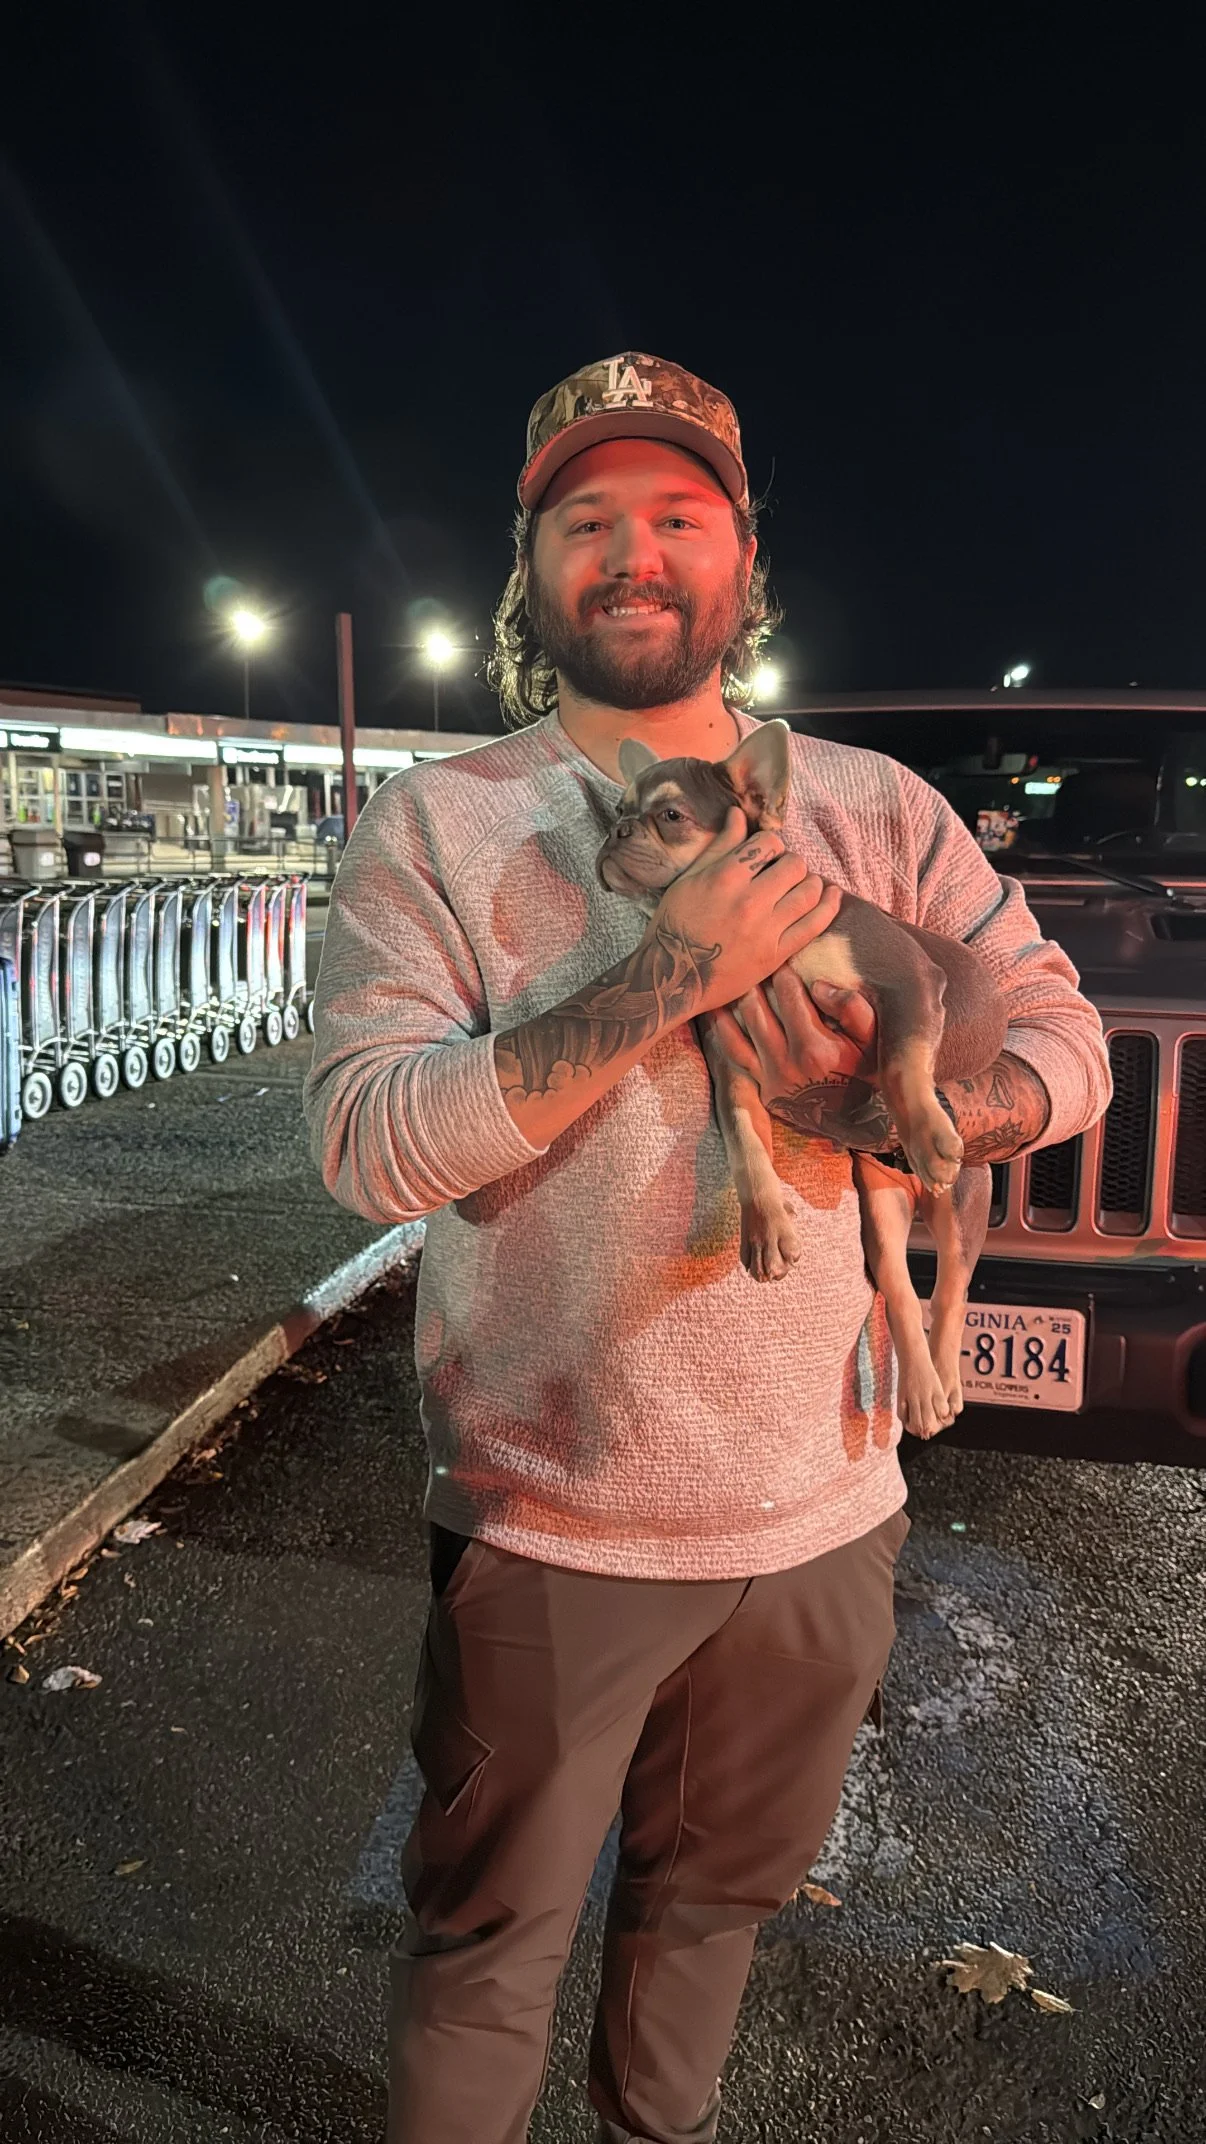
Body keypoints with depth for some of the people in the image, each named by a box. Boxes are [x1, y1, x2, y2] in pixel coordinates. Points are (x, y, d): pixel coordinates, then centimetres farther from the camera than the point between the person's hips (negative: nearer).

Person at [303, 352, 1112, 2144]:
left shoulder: (877, 808, 1)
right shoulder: (434, 822, -8)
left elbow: (1067, 1045, 2)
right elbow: (366, 1147, -20)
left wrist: (882, 1106, -19)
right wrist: (668, 973, -26)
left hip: (824, 1506, 4)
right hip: (551, 1516, -3)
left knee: (714, 1900, 27)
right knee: (486, 1945, 17)